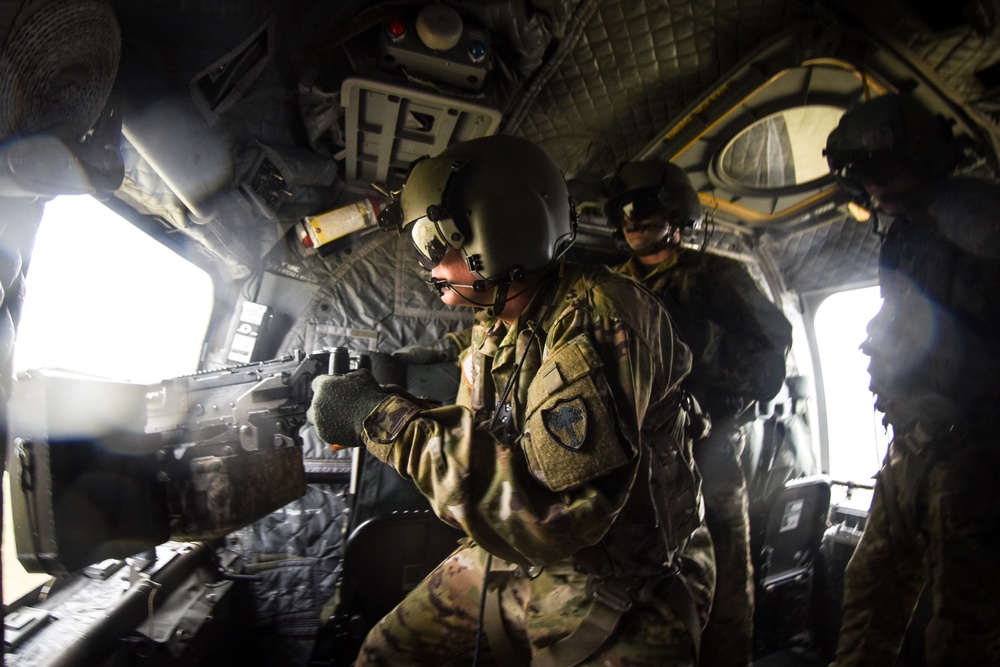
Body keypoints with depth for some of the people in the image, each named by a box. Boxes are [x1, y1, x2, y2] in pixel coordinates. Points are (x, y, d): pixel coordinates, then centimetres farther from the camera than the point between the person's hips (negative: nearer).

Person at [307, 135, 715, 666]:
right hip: (515, 558, 8)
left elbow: (552, 509, -36)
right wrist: (364, 412, -3)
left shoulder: (597, 317, -28)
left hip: (620, 594, -7)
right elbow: (470, 438, 10)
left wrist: (387, 420, -29)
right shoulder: (491, 330, 1)